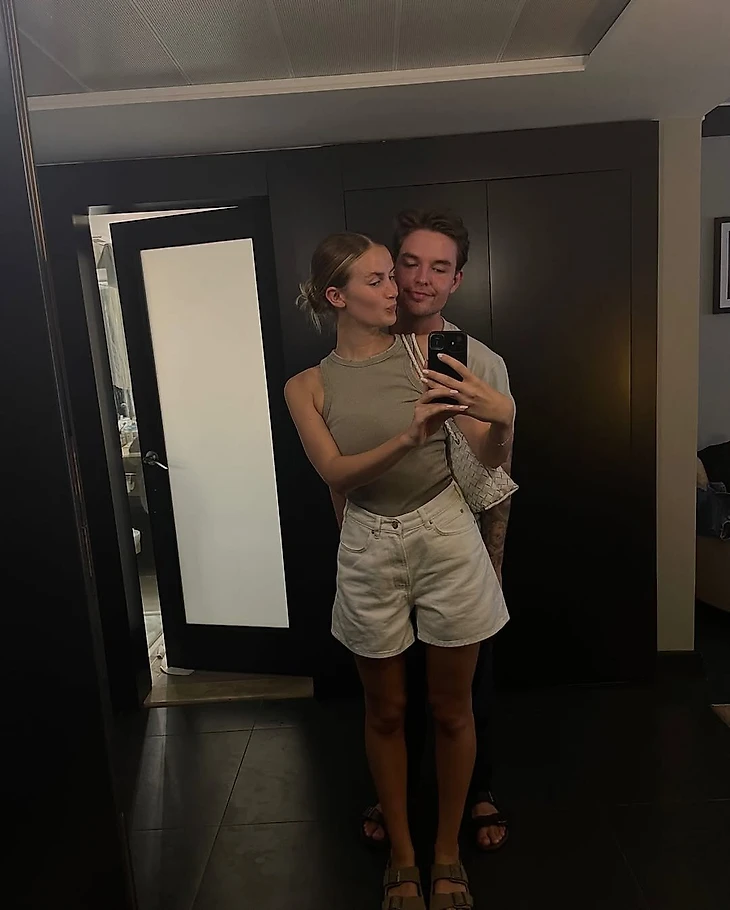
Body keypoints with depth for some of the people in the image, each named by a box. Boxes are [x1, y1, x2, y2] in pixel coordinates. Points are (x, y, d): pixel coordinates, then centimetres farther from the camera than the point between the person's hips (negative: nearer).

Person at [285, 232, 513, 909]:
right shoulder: (307, 386, 0)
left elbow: (491, 458, -6)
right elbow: (335, 473, -13)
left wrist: (501, 418, -28)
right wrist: (408, 437, -29)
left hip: (446, 535, 0)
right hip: (370, 549, 0)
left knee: (451, 710, 13)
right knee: (386, 712, 16)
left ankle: (448, 852, 38)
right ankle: (402, 853, 40)